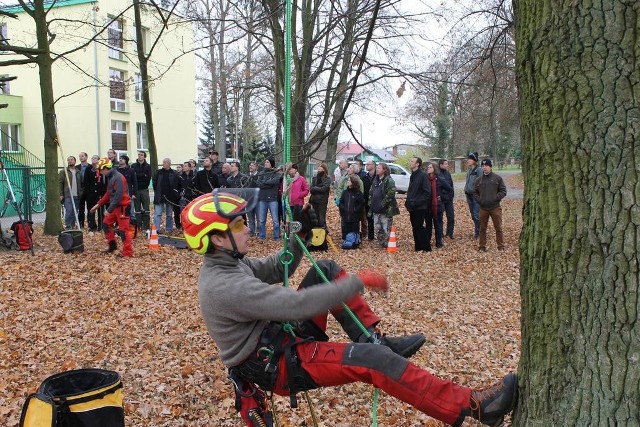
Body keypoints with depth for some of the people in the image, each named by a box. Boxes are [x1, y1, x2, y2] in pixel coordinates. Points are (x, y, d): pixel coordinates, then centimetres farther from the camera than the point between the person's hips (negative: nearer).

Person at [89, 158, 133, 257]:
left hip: (122, 207, -10)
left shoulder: (118, 178, -20)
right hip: (115, 206, 10)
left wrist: (109, 210, -23)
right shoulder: (110, 177, 12)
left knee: (123, 229, -7)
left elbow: (118, 196, -25)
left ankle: (128, 252, -2)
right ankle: (112, 244, 26)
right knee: (106, 223, 15)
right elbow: (108, 194, 21)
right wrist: (98, 204, 18)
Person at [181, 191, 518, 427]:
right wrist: (357, 283, -27)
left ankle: (372, 338, 3)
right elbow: (296, 304, -34)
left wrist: (300, 234, 0)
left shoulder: (223, 262, 2)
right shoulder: (225, 287, -30)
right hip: (278, 364, -10)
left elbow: (274, 269, 14)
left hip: (280, 335, 10)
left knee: (326, 270, 6)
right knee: (372, 359, -24)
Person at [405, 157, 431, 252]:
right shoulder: (413, 175, 15)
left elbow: (427, 192, -17)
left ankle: (426, 248, 1)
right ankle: (418, 248, 18)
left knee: (419, 228, -7)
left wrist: (416, 202, -21)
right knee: (415, 228, 11)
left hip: (420, 208, -8)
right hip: (412, 207, 8)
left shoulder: (422, 175, -12)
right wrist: (408, 201, 9)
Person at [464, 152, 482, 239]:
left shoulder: (478, 170, -12)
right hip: (469, 195, 8)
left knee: (477, 215, -8)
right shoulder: (469, 170, 13)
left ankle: (478, 233, 1)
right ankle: (477, 231, 24)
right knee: (473, 215, 13)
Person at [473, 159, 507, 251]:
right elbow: (475, 192, 14)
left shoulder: (497, 178, 0)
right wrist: (479, 200, -2)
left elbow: (503, 191, -1)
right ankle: (482, 246, 18)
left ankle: (501, 246, 12)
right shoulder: (479, 180, 8)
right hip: (483, 208, 3)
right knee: (482, 228, 9)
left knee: (498, 228, 2)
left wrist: (495, 198, -12)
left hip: (495, 208, -2)